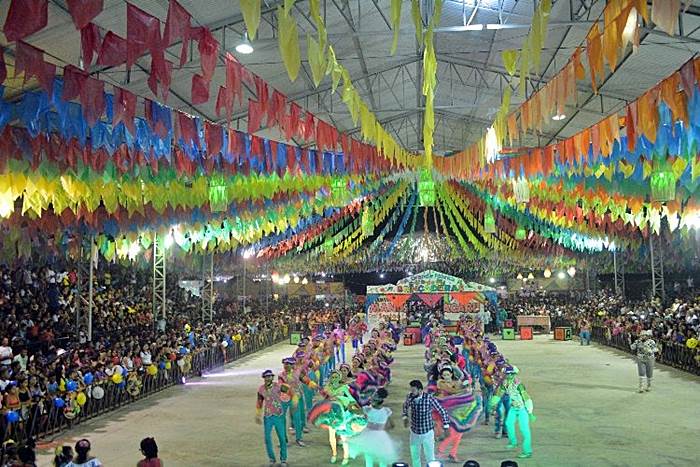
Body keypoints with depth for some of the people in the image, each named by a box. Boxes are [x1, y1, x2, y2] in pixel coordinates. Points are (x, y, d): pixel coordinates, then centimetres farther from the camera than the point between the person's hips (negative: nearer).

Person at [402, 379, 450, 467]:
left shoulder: (429, 398, -22)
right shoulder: (410, 397, -9)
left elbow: (442, 411, -14)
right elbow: (406, 405, 16)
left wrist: (446, 427, -14)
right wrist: (405, 416, 8)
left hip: (427, 433, -4)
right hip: (414, 433, 4)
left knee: (430, 457, 3)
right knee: (414, 456, 16)